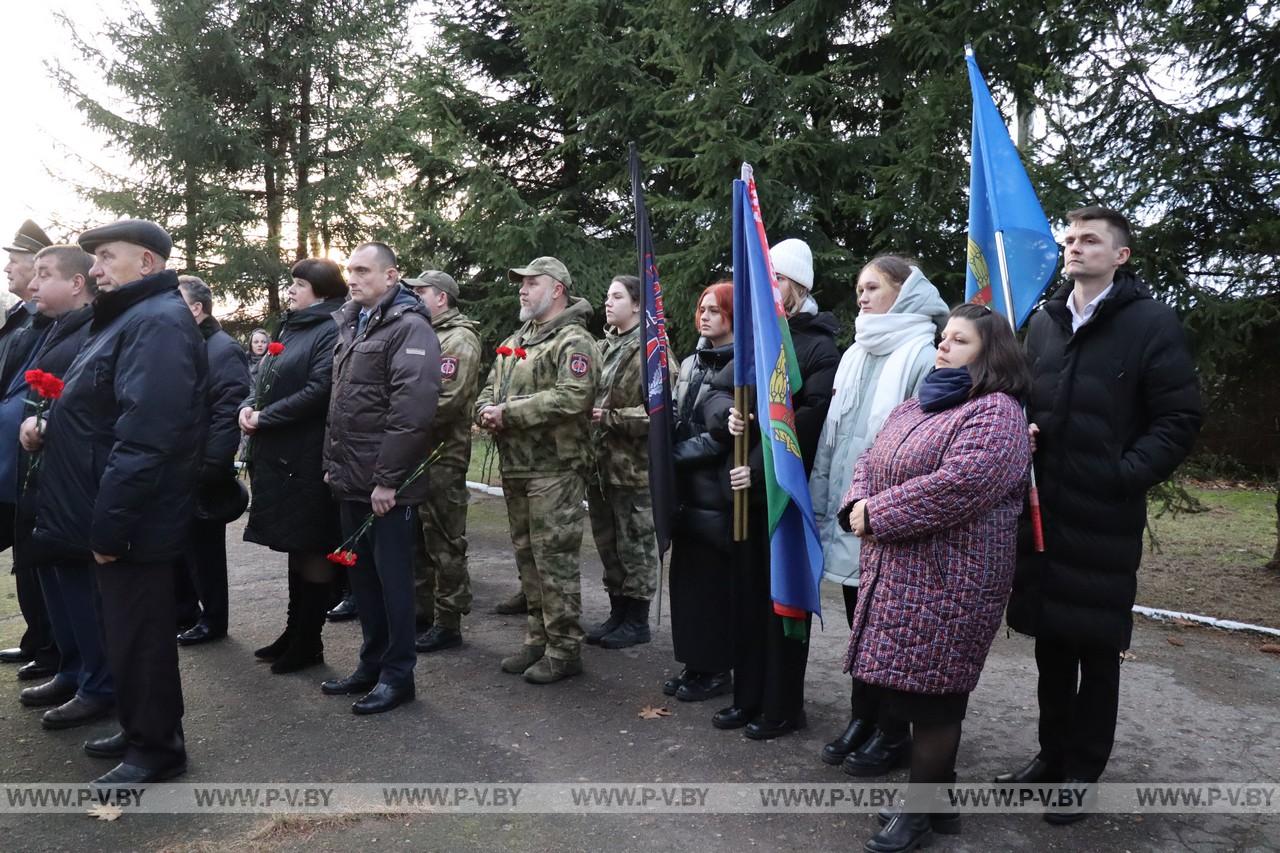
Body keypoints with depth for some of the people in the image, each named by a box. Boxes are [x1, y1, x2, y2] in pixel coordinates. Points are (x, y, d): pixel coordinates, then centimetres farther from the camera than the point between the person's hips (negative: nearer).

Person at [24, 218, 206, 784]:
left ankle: (156, 749, 17)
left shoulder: (157, 322, -18)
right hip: (116, 516, 10)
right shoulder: (132, 317, 16)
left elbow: (144, 435, -26)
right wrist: (50, 425, 5)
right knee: (127, 628, 19)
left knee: (138, 633, 2)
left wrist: (107, 523, -25)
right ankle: (141, 731, 33)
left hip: (130, 523, -10)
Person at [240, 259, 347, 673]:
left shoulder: (332, 332, -12)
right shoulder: (291, 328, 17)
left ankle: (309, 642, 13)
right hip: (279, 455, 9)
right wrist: (249, 405, -1)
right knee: (295, 546, 16)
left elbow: (319, 391, -22)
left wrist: (263, 418, -15)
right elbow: (266, 378, 20)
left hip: (308, 459, -9)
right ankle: (295, 631, 28)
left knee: (312, 549, 1)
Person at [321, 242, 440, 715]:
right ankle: (372, 663, 29)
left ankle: (398, 674, 15)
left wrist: (387, 479, -21)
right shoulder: (350, 325, 15)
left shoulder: (409, 327, -12)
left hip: (386, 484, -8)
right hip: (352, 480, 8)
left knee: (392, 575, 2)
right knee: (362, 573, 15)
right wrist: (333, 462, 13)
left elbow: (413, 409, -21)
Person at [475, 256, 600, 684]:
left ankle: (564, 649, 7)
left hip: (554, 469, -9)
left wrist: (508, 412, -19)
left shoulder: (573, 341, -9)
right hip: (516, 468, 9)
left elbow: (572, 397, -24)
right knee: (527, 557, 15)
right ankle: (538, 639, 27)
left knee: (555, 559, -4)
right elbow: (489, 390, 22)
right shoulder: (514, 342, 20)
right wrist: (486, 411, -3)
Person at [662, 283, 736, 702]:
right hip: (688, 487, 8)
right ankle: (695, 664, 23)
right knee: (686, 575, 11)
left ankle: (717, 670, 13)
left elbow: (725, 433, -16)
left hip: (717, 489, -8)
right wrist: (670, 454, 0)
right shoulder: (690, 364, 15)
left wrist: (676, 454, -11)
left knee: (715, 578, 0)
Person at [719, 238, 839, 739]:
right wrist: (728, 413, -8)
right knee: (747, 593, 12)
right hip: (747, 488, 7)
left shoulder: (820, 346, -9)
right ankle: (748, 696, 25)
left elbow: (810, 421, -18)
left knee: (783, 597, 3)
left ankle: (782, 707, 17)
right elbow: (720, 388, 16)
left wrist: (759, 469, -19)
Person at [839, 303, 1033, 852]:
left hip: (949, 579, -8)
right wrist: (859, 505, -8)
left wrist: (877, 514, -18)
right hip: (897, 573, 8)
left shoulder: (995, 412, -12)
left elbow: (959, 484, -25)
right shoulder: (917, 406, 17)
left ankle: (923, 809, 19)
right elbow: (870, 462, 14)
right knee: (901, 682, 14)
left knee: (930, 689, 1)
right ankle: (937, 786, 33)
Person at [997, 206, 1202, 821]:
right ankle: (1052, 754, 31)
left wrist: (1123, 476, -17)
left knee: (1097, 648, 8)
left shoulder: (1152, 323, -5)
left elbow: (1179, 420, -7)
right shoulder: (1043, 322, 11)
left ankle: (1084, 770, 24)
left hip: (1104, 517, -4)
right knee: (1050, 642, 15)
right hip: (1042, 510, 5)